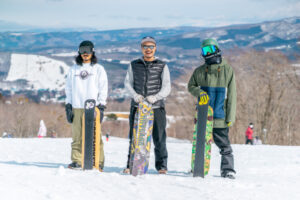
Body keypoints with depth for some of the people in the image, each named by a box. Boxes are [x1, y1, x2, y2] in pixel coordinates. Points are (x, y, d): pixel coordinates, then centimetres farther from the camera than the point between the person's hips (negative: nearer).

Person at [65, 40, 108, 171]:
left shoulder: (99, 69, 8)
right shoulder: (74, 69, 15)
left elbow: (103, 89, 4)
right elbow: (69, 88, 16)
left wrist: (101, 107, -4)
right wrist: (68, 106, 7)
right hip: (77, 107, 3)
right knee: (77, 136, 1)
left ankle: (98, 162, -3)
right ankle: (76, 161, 6)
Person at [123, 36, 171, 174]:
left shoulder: (162, 66, 7)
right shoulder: (134, 65, 13)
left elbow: (166, 87, 2)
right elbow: (128, 83, 9)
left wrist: (155, 97, -15)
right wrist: (135, 95, -10)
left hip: (156, 107, -1)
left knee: (159, 138, -2)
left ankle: (162, 165, 8)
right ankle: (131, 164, 13)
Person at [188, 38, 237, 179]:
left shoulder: (227, 70, 2)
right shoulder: (200, 71, 8)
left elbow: (231, 95, 1)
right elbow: (191, 86, 18)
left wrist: (231, 117, -4)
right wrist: (199, 92, -7)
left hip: (220, 116, -2)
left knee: (224, 144, -4)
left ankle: (228, 170, 3)